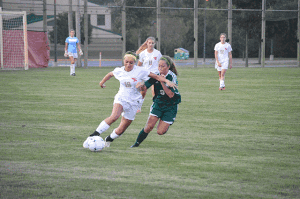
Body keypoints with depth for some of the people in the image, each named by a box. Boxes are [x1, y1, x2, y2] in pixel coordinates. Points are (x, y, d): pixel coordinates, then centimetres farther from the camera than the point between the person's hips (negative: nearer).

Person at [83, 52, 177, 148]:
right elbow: (110, 74, 21)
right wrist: (102, 82, 36)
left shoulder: (140, 71, -11)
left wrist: (167, 81, -23)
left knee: (120, 130, 1)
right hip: (121, 98, 0)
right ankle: (94, 135, -30)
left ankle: (109, 139, 31)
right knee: (114, 116, -31)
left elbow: (156, 76, -9)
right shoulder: (119, 71, -1)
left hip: (134, 102, 0)